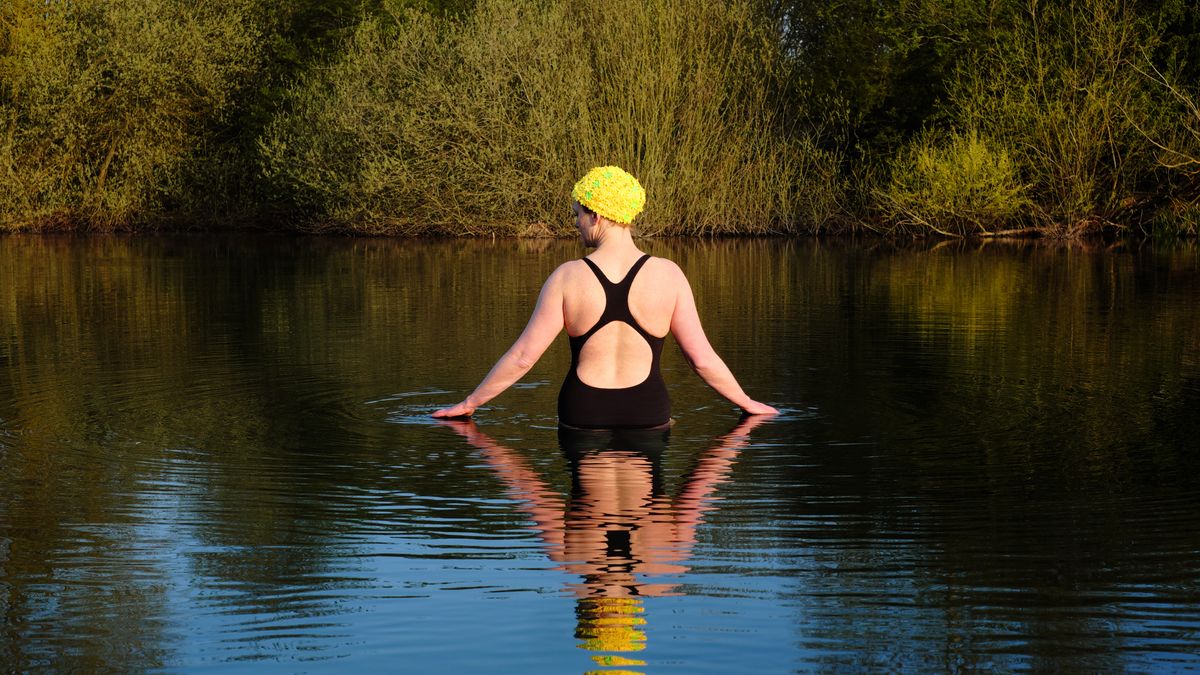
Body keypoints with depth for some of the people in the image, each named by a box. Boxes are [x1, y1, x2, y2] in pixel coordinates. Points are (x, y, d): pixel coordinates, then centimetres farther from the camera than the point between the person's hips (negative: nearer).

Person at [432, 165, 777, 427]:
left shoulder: (567, 278, -8)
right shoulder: (667, 275, -6)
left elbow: (522, 357, -6)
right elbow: (702, 359, -3)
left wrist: (469, 403, 6)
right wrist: (746, 402, 12)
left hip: (582, 416, 0)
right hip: (648, 415, 0)